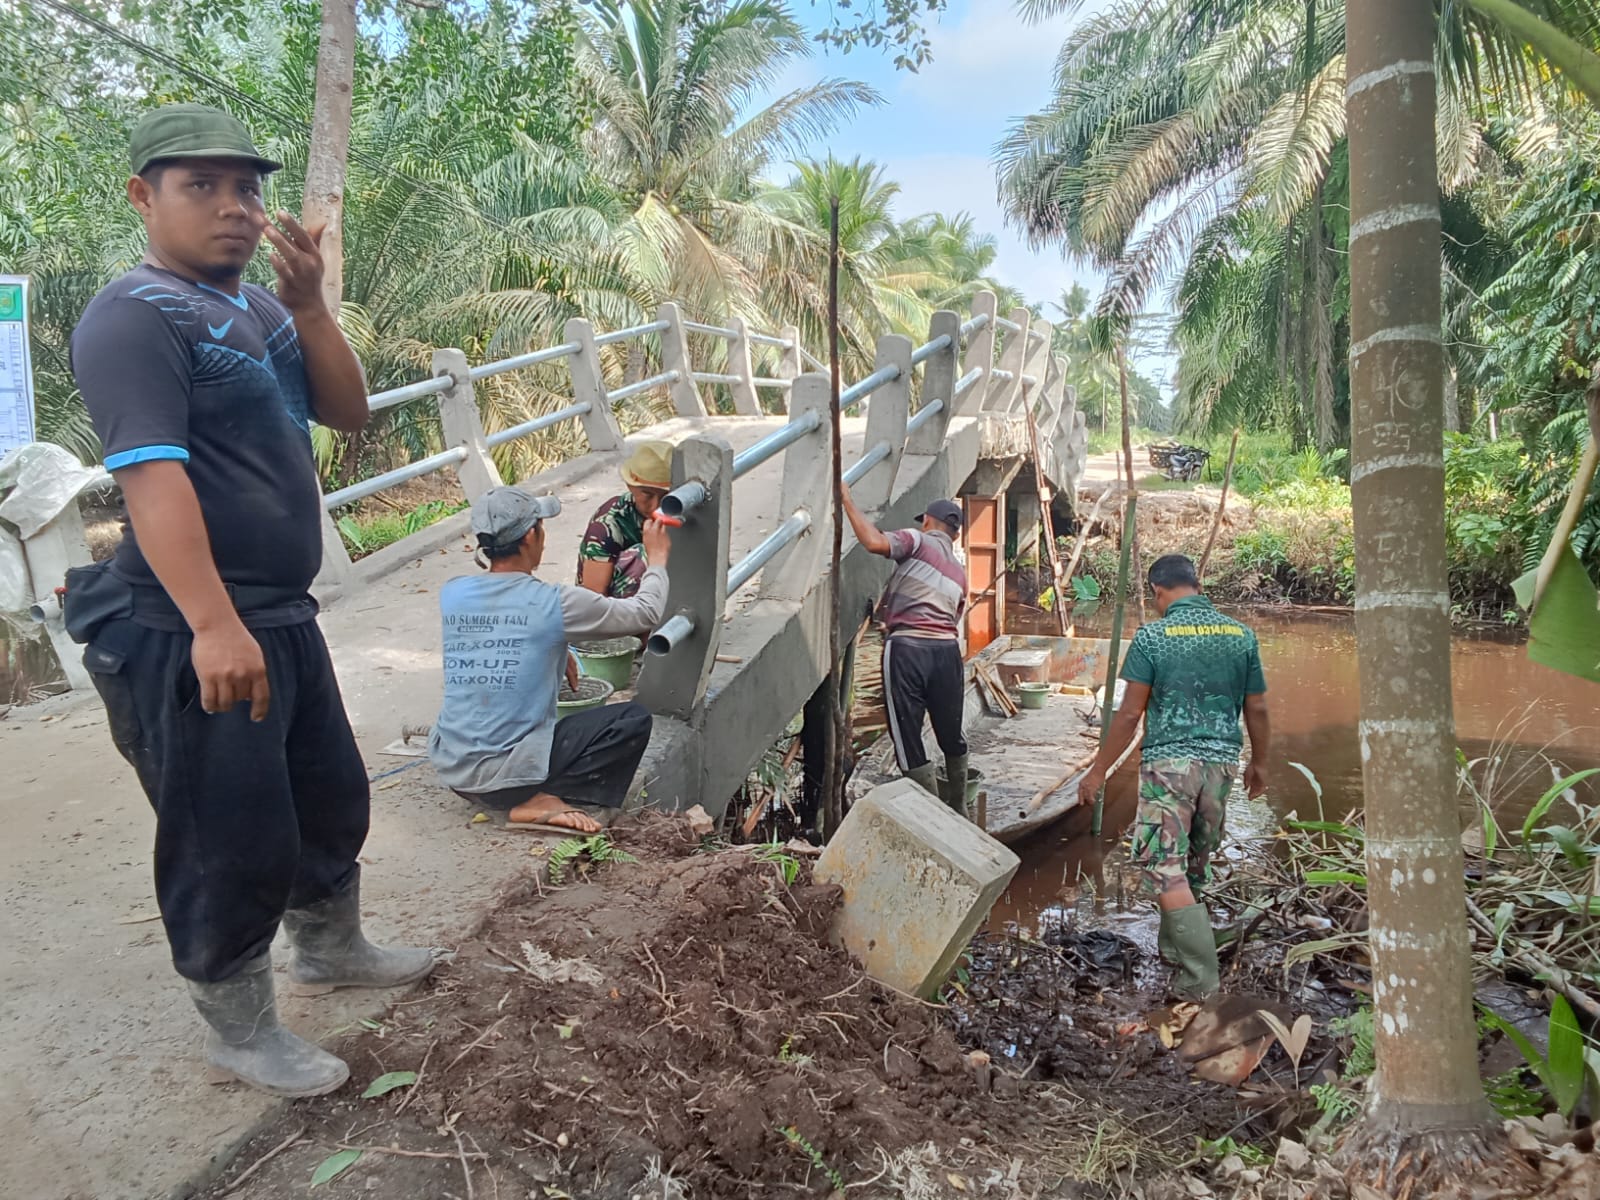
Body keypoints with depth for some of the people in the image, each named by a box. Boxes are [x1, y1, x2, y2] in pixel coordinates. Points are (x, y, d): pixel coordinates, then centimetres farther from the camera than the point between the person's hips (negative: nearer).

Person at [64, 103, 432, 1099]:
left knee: (333, 795, 22)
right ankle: (242, 1037, 21)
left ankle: (331, 950, 44)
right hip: (186, 638, -9)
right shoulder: (133, 319, -13)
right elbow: (152, 474, -24)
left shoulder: (261, 308, 12)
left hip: (282, 617, 9)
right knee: (234, 845, 2)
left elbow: (348, 412, 6)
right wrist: (214, 625, -34)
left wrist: (308, 301, -7)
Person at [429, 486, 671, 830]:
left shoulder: (449, 594, 0)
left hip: (449, 768, 7)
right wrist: (658, 557, 16)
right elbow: (646, 613, -1)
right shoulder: (555, 603, -14)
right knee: (635, 720, 1)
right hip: (510, 774, -7)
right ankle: (541, 801, -8)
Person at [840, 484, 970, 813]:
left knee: (908, 740, 2)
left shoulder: (918, 541, 4)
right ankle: (958, 810, 35)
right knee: (951, 734, 21)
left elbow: (875, 542, -15)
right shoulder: (960, 573, 24)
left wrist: (848, 500, -5)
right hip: (947, 650, 6)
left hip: (907, 649, -6)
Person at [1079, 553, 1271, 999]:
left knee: (1165, 868, -2)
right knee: (1194, 865, 19)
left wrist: (1099, 770, 1)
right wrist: (1259, 763, 24)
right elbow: (1257, 709, 9)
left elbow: (1129, 714, -8)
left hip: (1169, 763, -5)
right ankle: (1173, 948, 33)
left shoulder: (1151, 636, -8)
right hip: (1221, 762, 5)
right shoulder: (1241, 635, 4)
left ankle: (1199, 976, -7)